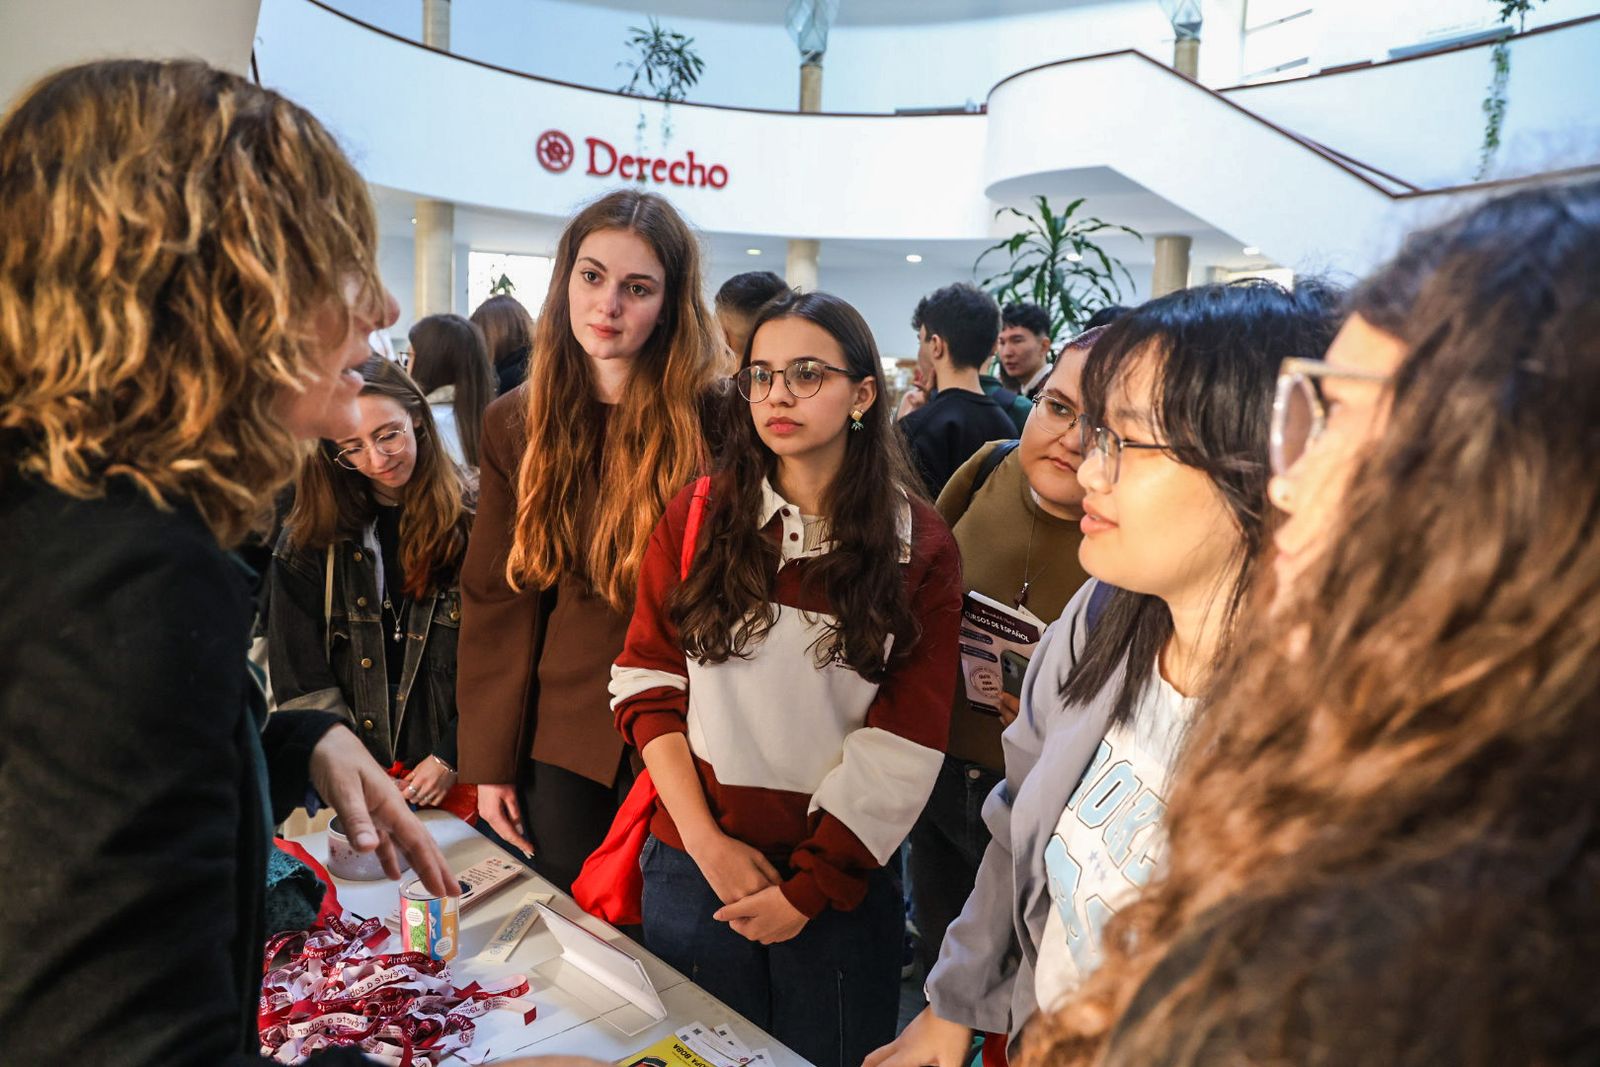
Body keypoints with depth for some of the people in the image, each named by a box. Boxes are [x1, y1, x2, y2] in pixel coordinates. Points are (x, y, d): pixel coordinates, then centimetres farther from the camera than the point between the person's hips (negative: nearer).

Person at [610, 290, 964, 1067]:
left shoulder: (920, 549, -4)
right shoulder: (697, 518, 0)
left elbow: (904, 746, -8)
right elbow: (645, 684, -3)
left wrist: (810, 888, -10)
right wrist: (704, 840, -11)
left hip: (841, 882, -1)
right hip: (694, 867, 1)